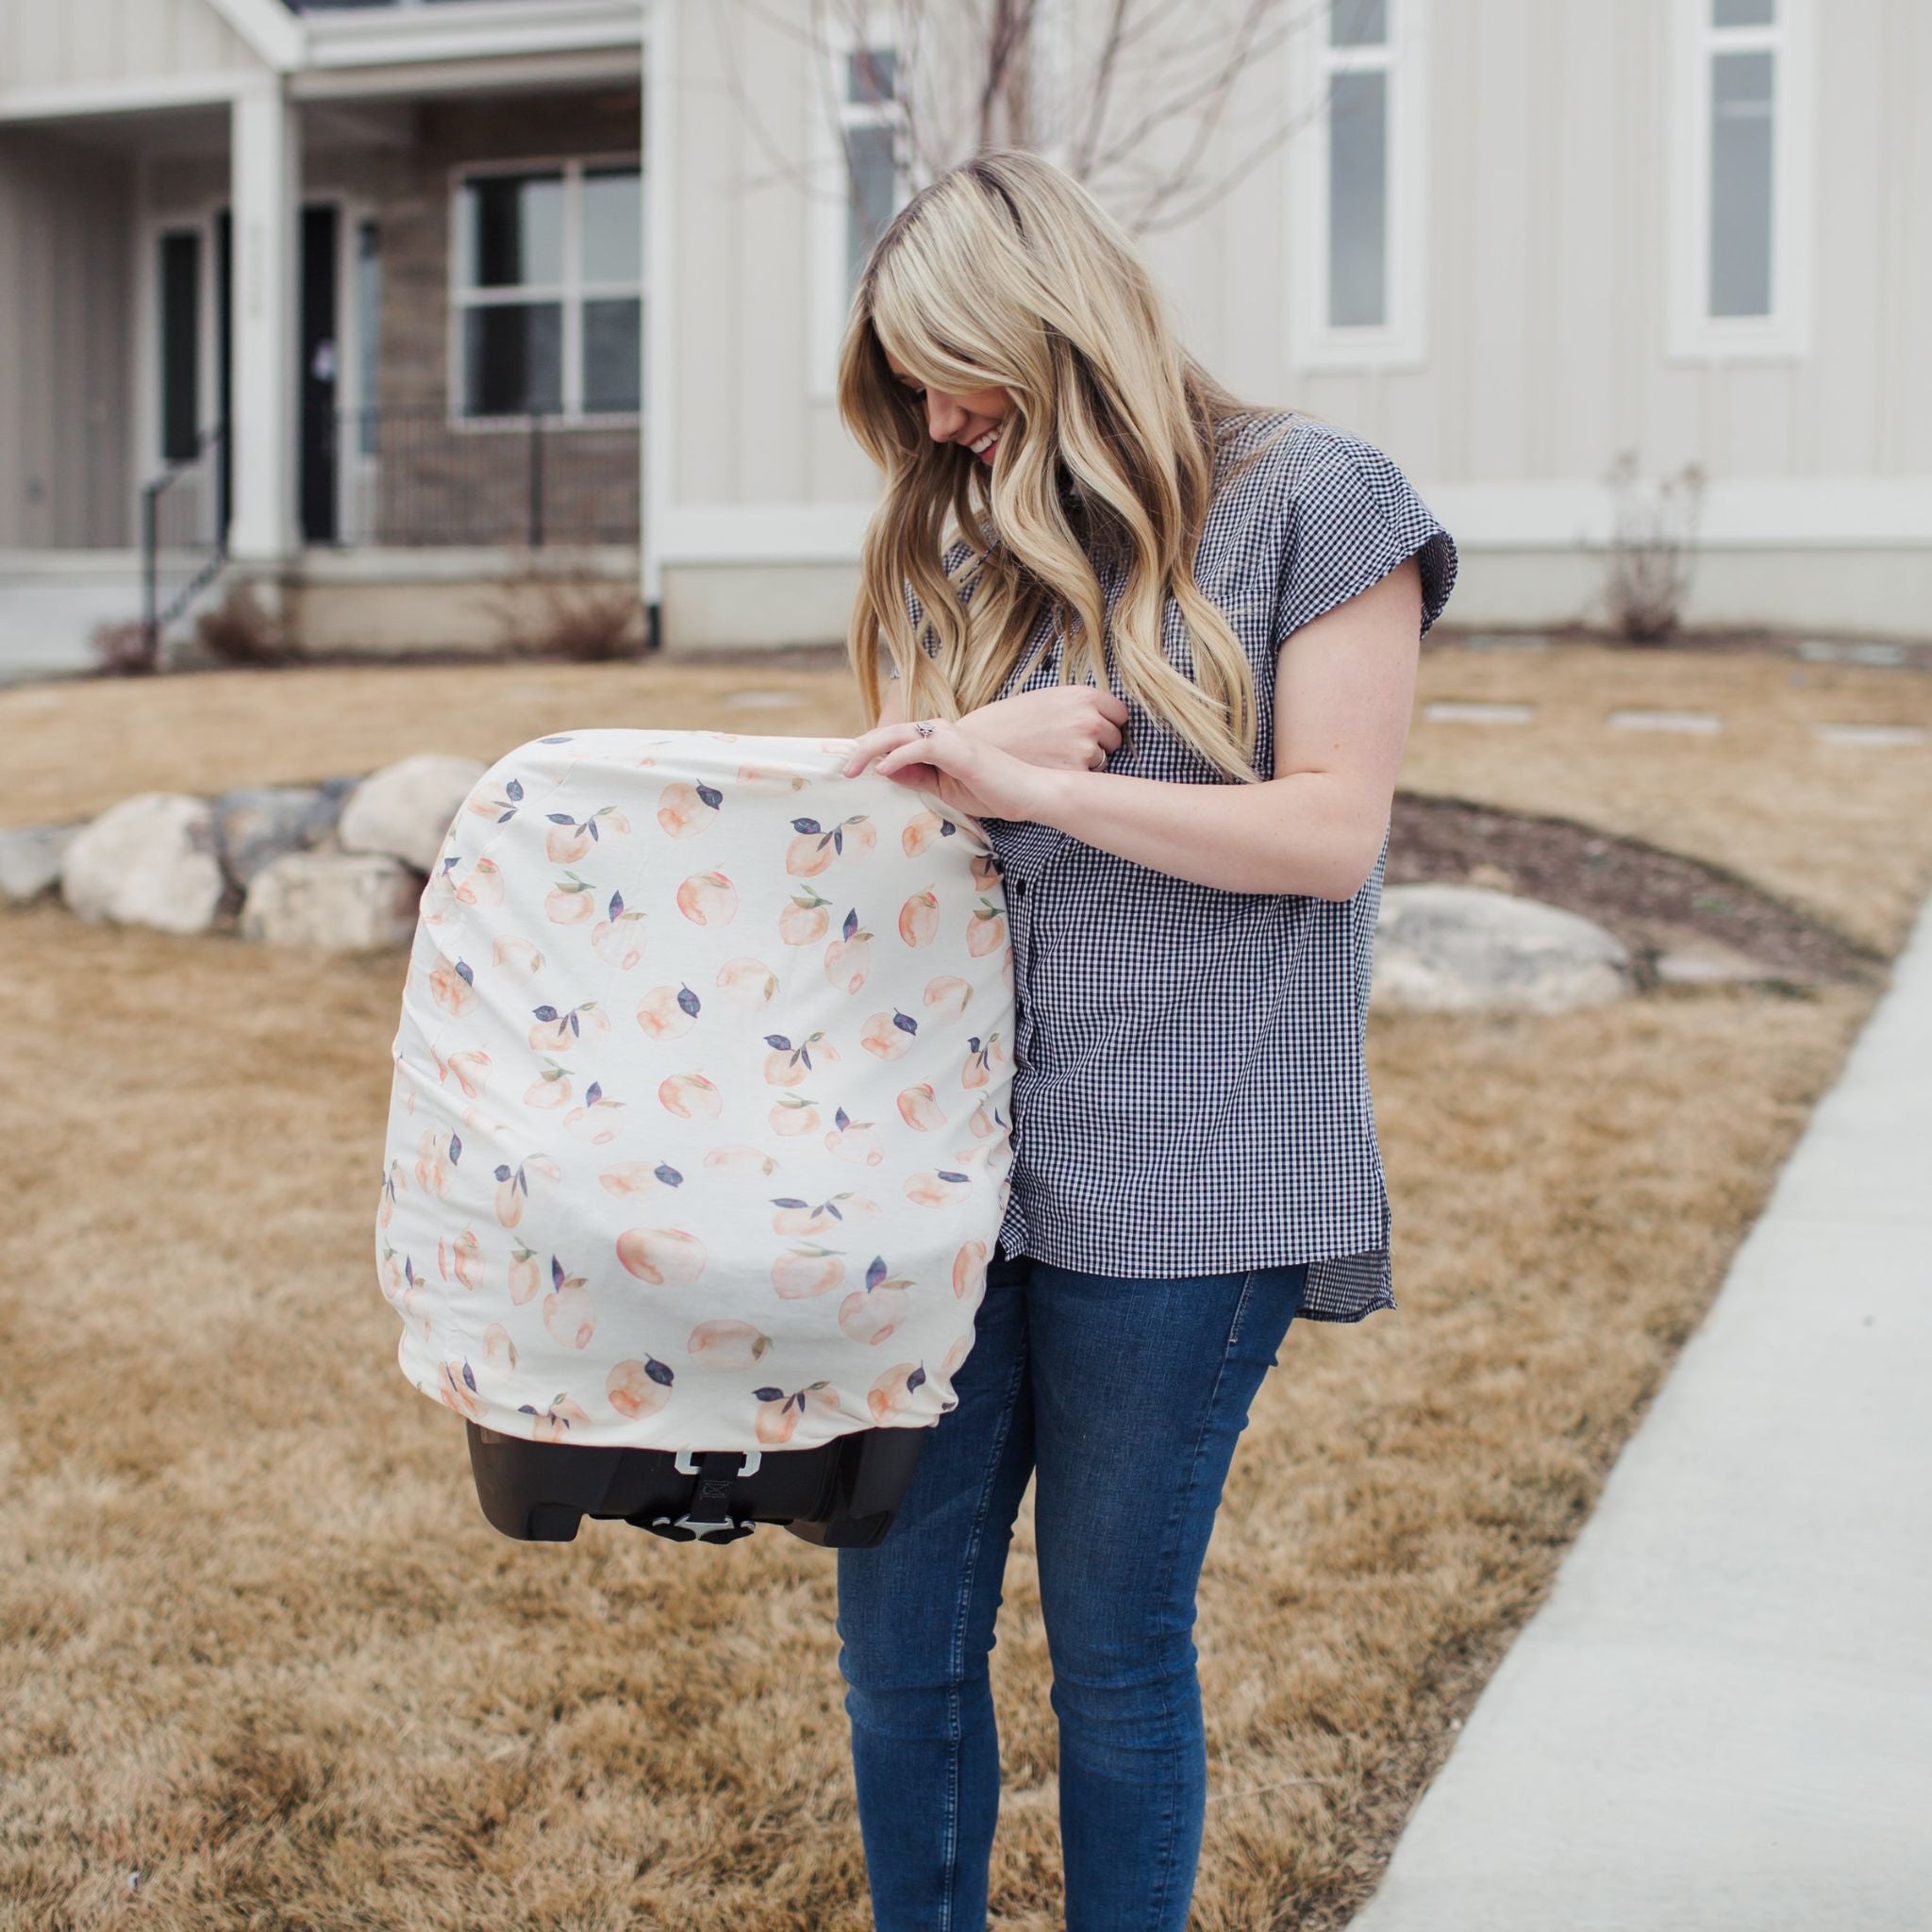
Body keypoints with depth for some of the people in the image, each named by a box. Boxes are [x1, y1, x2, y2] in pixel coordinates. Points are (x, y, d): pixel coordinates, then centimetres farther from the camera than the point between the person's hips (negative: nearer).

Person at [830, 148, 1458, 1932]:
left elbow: (1332, 829, -9)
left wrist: (1029, 782, -14)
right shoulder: (967, 545, 16)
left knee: (1116, 1642, 7)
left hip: (1175, 1178, -5)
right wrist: (985, 751, -5)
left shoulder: (1311, 501, -2)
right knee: (899, 1630, 8)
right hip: (953, 1150, 5)